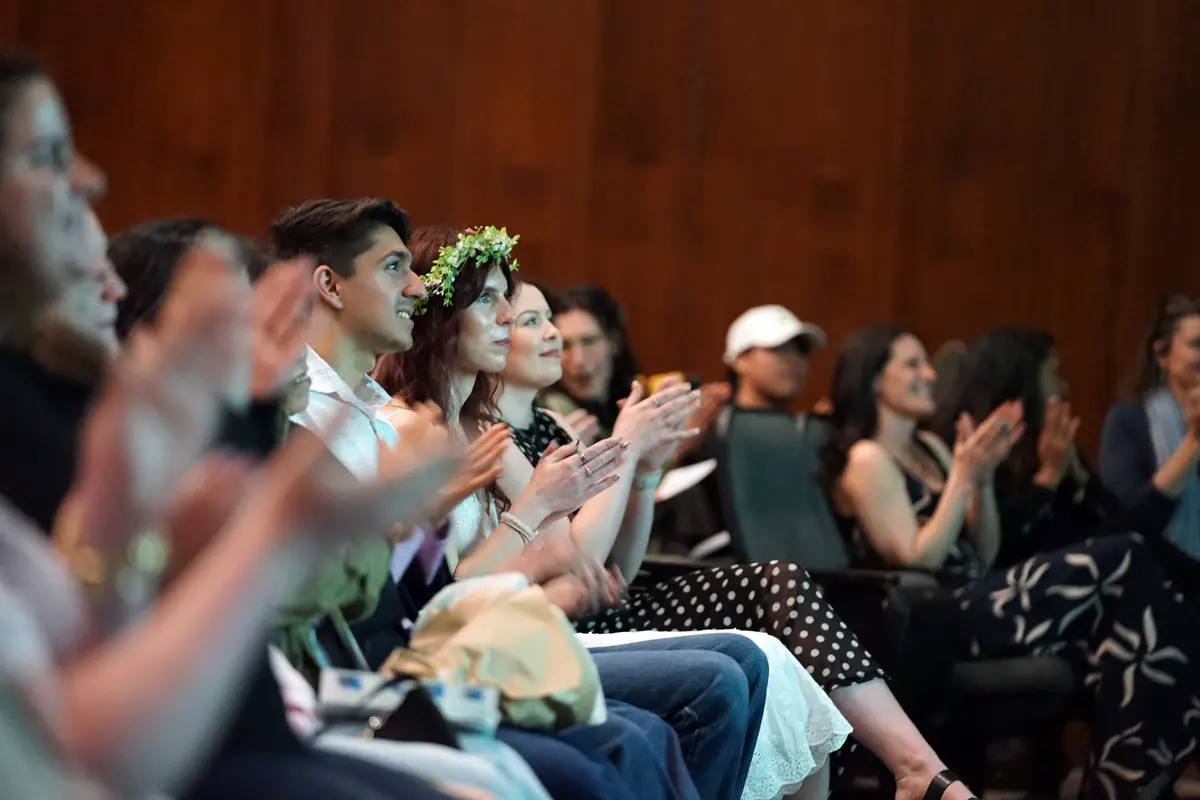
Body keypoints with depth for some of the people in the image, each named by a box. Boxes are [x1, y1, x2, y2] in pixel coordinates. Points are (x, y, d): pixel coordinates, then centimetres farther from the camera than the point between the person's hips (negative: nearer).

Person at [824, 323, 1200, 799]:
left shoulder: (930, 447, 20)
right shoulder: (866, 460, -5)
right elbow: (918, 561, -14)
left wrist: (984, 477, 3)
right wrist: (962, 479, -13)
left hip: (981, 607, 8)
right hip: (941, 622, -8)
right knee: (1125, 561, -16)